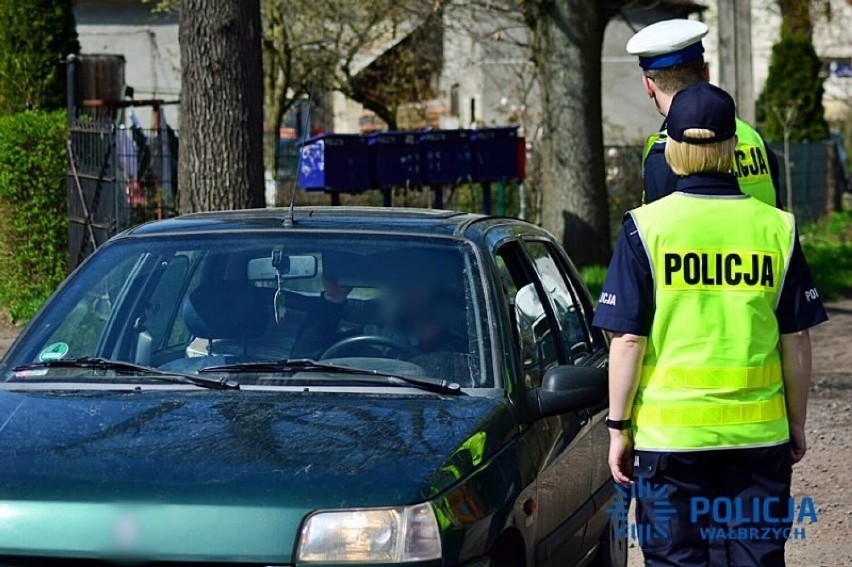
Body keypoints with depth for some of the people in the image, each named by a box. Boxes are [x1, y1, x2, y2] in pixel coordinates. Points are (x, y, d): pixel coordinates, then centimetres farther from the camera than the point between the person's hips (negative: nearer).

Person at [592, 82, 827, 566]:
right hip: (759, 433, 2)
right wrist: (797, 424, 15)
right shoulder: (777, 228, -1)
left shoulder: (646, 227, -7)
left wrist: (619, 427, 2)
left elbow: (628, 340, -7)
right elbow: (797, 342, 3)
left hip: (668, 434, -2)